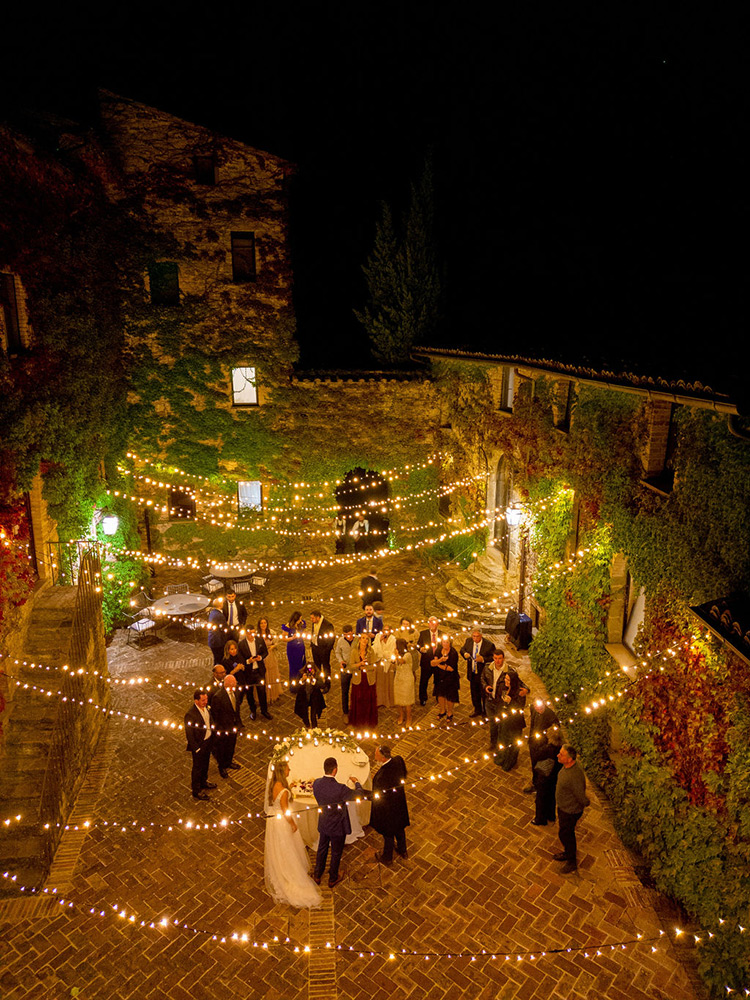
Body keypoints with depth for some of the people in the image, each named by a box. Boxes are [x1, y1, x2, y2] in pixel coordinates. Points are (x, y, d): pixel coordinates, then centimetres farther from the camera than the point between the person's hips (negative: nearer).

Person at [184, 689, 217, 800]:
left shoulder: (206, 707, -9)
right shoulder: (190, 714, -32)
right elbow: (189, 734, -23)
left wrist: (211, 739, 11)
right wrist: (196, 748, -18)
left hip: (208, 740, 7)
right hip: (199, 744, -7)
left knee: (205, 764, 27)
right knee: (197, 767, 14)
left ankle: (203, 782, 51)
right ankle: (196, 791, 34)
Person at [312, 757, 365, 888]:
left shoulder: (316, 783, -19)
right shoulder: (340, 789, -36)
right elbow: (360, 793, -21)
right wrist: (356, 782, -2)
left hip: (323, 824, 5)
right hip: (337, 826, -5)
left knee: (322, 849, 27)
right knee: (336, 853, 20)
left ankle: (317, 876, 46)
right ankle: (333, 879, 41)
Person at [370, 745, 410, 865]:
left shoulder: (382, 775, -42)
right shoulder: (398, 760, -21)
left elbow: (378, 795, -28)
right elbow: (404, 775, 0)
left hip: (387, 807, -6)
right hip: (399, 802, 6)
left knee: (388, 833, 21)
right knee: (400, 828, 30)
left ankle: (387, 858, 46)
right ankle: (403, 851, 54)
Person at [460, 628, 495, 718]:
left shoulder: (488, 645, -19)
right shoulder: (468, 641, -4)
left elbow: (493, 657, -16)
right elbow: (462, 649, 11)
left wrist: (483, 659, -28)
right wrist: (465, 653, -11)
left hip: (483, 674, -5)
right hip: (472, 674, 5)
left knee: (484, 694, 9)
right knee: (474, 693, 20)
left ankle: (485, 712, 29)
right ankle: (477, 710, 40)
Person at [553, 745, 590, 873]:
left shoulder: (575, 776, -42)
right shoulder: (567, 765, -13)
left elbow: (581, 796, -28)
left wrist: (586, 803, -7)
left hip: (570, 811, -8)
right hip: (563, 807, 8)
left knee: (564, 834, 13)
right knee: (567, 833, 28)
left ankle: (572, 862, 35)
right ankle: (568, 852, 51)